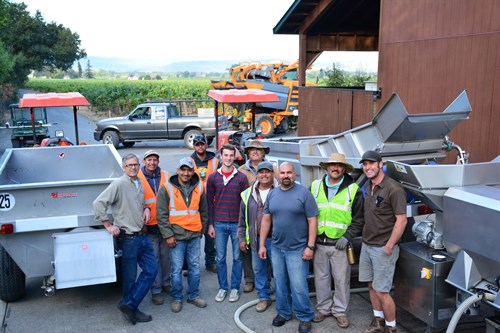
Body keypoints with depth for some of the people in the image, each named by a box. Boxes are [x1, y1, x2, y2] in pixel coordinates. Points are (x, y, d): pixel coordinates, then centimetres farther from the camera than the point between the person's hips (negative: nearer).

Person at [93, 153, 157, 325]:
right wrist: (108, 225, -14)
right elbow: (98, 203, -17)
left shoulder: (140, 184, 11)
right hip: (128, 238, -8)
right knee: (130, 277, 4)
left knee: (151, 270, 7)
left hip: (142, 236, 8)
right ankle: (130, 308, 21)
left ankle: (129, 305, 13)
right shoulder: (119, 184, -13)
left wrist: (146, 208, 6)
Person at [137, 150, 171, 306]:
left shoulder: (165, 176, 4)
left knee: (165, 255, 12)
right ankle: (156, 290, 13)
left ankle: (166, 283, 31)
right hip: (149, 225, -3)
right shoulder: (137, 178, -5)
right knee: (153, 258, 2)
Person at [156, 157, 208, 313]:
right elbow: (161, 214, -6)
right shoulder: (167, 189, -5)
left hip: (194, 235, 4)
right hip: (176, 236, -4)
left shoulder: (199, 188, 6)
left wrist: (201, 229, 13)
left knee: (195, 266, 11)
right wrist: (168, 235, -10)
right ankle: (177, 299, 17)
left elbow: (203, 211, 16)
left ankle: (194, 295, 26)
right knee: (177, 269, 2)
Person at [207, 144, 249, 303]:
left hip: (237, 224, -1)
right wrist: (210, 224, 0)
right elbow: (209, 202, 4)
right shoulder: (213, 177, 2)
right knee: (220, 258, 8)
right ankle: (222, 288, 22)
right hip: (219, 224, 1)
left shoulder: (242, 178, -1)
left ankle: (235, 288, 20)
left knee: (237, 258, 7)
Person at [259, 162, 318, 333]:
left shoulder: (304, 193, -8)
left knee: (298, 286, -2)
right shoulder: (272, 194, 6)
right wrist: (262, 244, 6)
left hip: (297, 249, -5)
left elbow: (312, 221, -9)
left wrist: (310, 246, -13)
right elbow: (266, 220, 9)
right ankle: (283, 312, 31)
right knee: (280, 284, 14)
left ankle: (305, 317, 15)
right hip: (276, 247, 5)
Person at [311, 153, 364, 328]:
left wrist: (347, 237, -10)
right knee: (321, 278, 12)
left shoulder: (353, 190, -2)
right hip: (319, 243, 2)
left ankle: (340, 311, 22)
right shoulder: (315, 186, 5)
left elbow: (359, 219, 0)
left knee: (341, 279, 6)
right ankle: (323, 308, 28)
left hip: (340, 244, -2)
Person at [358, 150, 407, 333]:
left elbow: (401, 220, -18)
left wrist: (389, 246, -17)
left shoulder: (393, 188, -17)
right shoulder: (367, 186, 7)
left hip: (383, 248, -7)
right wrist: (366, 239, 13)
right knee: (371, 285, 16)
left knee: (381, 291, -3)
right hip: (366, 245, 7)